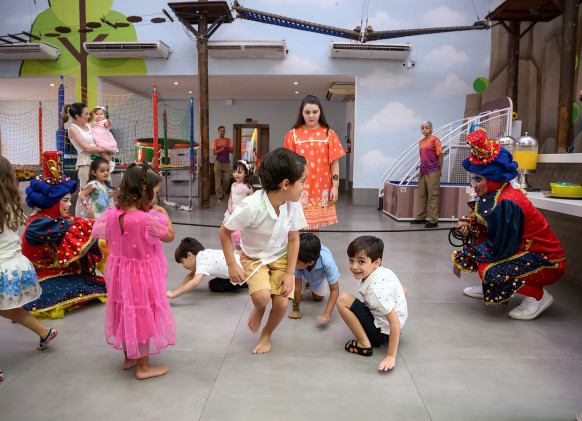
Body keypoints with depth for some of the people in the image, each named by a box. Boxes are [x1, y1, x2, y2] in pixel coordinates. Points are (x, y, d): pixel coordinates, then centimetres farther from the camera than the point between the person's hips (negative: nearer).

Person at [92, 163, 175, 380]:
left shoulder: (112, 214, -10)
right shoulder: (149, 219, -28)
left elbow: (97, 231, 10)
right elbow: (169, 236, -12)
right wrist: (164, 214, 0)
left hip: (119, 272, 7)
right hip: (142, 276, -6)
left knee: (126, 315, 23)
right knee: (142, 317, 9)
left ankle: (129, 358, 41)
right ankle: (143, 367, 23)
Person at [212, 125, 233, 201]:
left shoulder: (228, 140, 9)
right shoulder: (215, 141, 2)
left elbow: (232, 151, 3)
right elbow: (214, 153, -7)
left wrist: (228, 148, -19)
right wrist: (222, 149, -19)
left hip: (227, 162, 2)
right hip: (218, 162, -2)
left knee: (227, 179, -2)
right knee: (218, 180, -3)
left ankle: (223, 193, 21)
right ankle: (219, 196, 4)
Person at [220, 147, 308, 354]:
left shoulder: (294, 205, -18)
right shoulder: (252, 207, -31)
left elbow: (293, 239, -5)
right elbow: (225, 232, -17)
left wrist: (290, 273, -9)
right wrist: (232, 265, -17)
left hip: (281, 257, 3)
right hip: (254, 257, -3)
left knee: (282, 303, -12)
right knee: (261, 296, -26)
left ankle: (266, 334, 21)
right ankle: (259, 308, 14)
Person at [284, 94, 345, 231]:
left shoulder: (329, 134, 5)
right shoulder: (293, 134, 3)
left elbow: (334, 162, 5)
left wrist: (335, 186, -1)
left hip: (321, 188, 1)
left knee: (315, 226, 6)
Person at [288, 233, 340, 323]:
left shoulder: (327, 261, -47)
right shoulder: (296, 258, -44)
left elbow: (335, 290, -36)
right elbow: (297, 286, -33)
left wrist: (327, 314, -44)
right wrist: (296, 309, -26)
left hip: (319, 275, 0)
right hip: (303, 275, 0)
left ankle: (310, 285, 34)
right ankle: (306, 284, 19)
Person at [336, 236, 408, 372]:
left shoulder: (376, 289, -30)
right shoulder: (383, 271, -5)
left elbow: (395, 322, -29)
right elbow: (404, 292, 11)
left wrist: (391, 356, -26)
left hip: (382, 332, -9)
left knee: (343, 299, -17)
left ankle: (364, 345, -7)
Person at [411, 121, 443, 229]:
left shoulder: (434, 140, -6)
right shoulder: (421, 142, 13)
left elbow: (440, 155, -5)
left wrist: (440, 170, -2)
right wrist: (422, 167, 13)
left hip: (432, 172, -7)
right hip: (422, 171, 7)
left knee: (433, 196, -4)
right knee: (421, 195, 13)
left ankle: (433, 221, -2)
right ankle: (421, 218, 23)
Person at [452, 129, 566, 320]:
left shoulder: (506, 204, -29)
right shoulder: (492, 195, -2)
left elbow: (498, 248, -26)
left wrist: (461, 258, -18)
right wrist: (469, 223, -11)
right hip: (525, 251, 9)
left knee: (489, 270, -28)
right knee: (476, 237, 2)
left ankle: (538, 296, -3)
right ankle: (488, 289, 16)